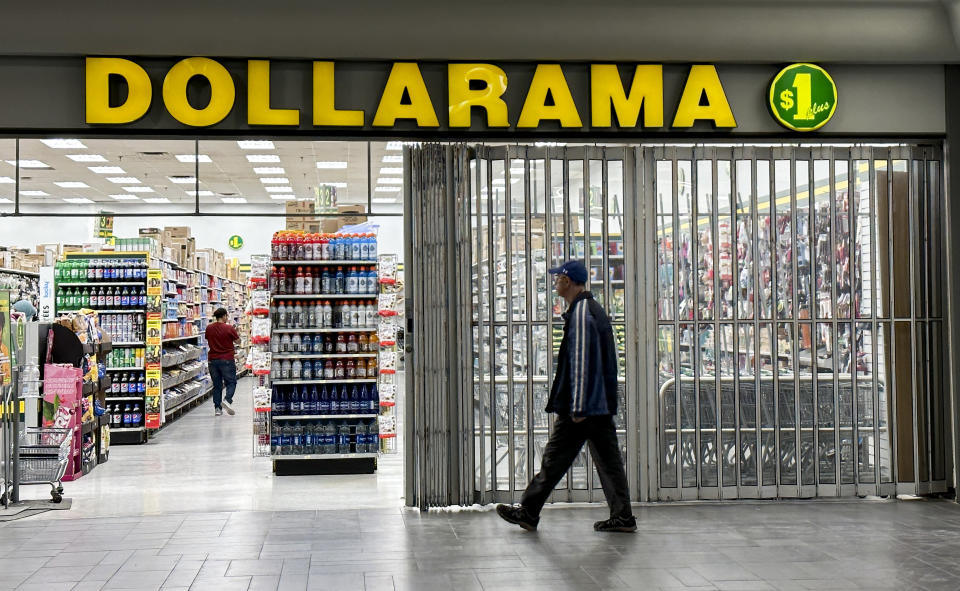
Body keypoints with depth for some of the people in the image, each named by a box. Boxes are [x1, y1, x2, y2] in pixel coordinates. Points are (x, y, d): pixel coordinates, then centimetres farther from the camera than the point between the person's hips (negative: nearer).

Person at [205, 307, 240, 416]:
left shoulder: (209, 328, 0)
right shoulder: (229, 328, -12)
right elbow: (238, 341, -1)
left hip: (212, 360, 4)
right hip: (227, 359, -4)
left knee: (217, 385, 11)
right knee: (231, 382, 7)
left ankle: (217, 408, 8)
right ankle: (227, 400, -17)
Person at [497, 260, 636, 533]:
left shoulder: (581, 313, -14)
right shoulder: (594, 310, 16)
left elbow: (581, 362, -20)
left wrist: (578, 407, -20)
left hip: (583, 406, -9)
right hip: (602, 404, 9)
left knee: (555, 459, 0)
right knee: (607, 459, 9)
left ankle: (528, 512, 8)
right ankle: (622, 517, 9)